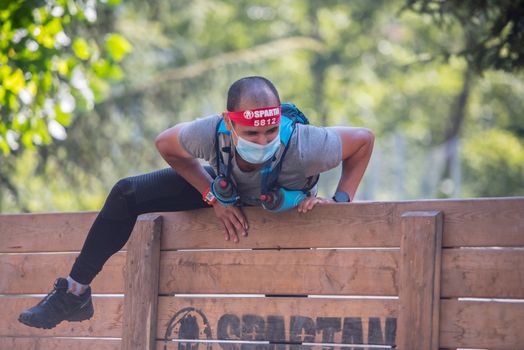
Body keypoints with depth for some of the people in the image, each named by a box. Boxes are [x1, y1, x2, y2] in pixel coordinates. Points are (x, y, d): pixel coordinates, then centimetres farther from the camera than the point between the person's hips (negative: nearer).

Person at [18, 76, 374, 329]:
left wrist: (341, 200, -29)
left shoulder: (303, 147, -46)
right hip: (225, 187, 1)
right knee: (127, 195, -5)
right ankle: (74, 294, 8)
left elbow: (364, 139, -27)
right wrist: (214, 197, -20)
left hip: (289, 202, -1)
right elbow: (165, 144, -17)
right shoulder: (211, 133, -41)